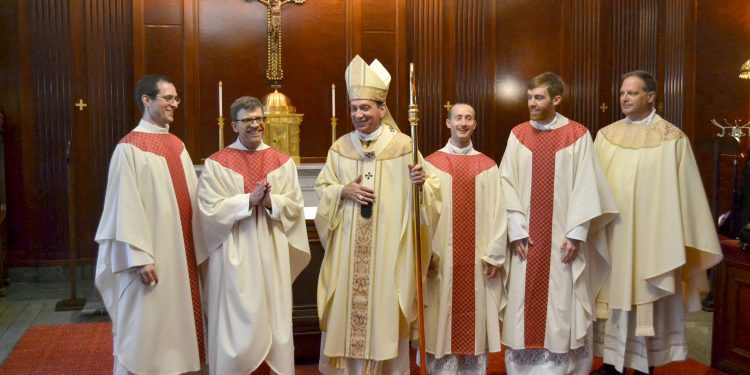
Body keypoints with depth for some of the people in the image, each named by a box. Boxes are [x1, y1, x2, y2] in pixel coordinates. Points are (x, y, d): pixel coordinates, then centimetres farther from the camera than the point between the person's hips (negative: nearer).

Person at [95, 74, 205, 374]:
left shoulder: (176, 144, 11)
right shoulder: (130, 148, -11)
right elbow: (127, 207, -15)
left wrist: (198, 245, 9)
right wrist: (140, 258, -19)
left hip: (182, 250, 7)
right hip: (151, 254, -7)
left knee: (176, 321, 14)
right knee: (147, 327, 3)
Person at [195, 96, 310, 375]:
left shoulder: (283, 162, 7)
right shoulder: (216, 164, -1)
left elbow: (296, 207, 4)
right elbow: (210, 210, -9)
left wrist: (271, 202, -15)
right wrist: (249, 200, -17)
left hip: (273, 256, 3)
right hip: (234, 257, -2)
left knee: (274, 319, 9)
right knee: (237, 324, 3)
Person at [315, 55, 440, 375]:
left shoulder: (403, 145, -3)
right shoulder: (340, 147, 5)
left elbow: (428, 190, -1)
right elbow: (322, 188, 10)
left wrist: (421, 182, -23)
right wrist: (343, 191, -9)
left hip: (388, 247, -2)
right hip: (348, 249, 3)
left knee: (384, 309, 5)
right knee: (346, 308, 7)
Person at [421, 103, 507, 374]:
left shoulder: (488, 166, 7)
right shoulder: (431, 164, 2)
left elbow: (498, 212, 3)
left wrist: (494, 254, -4)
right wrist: (426, 252, -8)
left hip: (478, 259, 2)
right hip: (441, 258, -1)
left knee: (476, 320, 8)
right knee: (444, 320, 4)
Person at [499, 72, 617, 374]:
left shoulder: (577, 135, -1)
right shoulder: (518, 135, 5)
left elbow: (586, 187, -4)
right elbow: (508, 185, 1)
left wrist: (576, 233, -10)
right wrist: (516, 231, -7)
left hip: (563, 238, -2)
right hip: (527, 237, 2)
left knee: (563, 309, 3)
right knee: (525, 306, 6)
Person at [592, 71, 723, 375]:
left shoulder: (672, 139, -4)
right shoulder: (606, 135, 6)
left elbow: (682, 192, -5)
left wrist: (681, 243, -7)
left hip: (651, 235, -3)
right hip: (612, 235, 3)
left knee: (648, 301, 5)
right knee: (614, 296, 9)